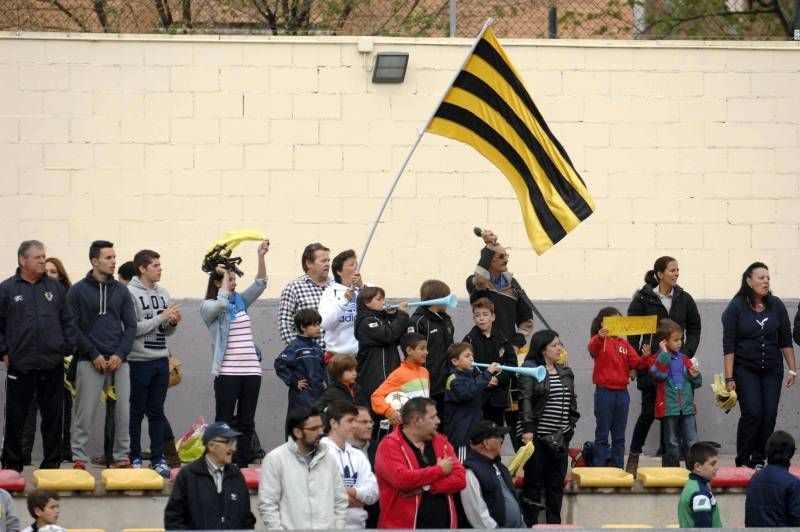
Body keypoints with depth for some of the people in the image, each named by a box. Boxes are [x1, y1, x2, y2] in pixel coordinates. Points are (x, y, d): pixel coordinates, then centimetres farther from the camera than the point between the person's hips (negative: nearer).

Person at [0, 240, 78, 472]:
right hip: (20, 365, -2)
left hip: (52, 365, 2)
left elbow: (69, 321, 14)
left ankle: (52, 464, 12)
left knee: (53, 418, 5)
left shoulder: (55, 287, 9)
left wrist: (66, 347, 5)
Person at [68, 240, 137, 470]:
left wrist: (120, 354, -5)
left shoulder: (121, 291, 11)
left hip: (119, 362, 3)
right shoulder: (78, 291, 1)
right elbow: (73, 327, -3)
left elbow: (131, 326, 10)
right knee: (85, 413, -4)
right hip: (89, 362, -3)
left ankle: (122, 458, 6)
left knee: (123, 412, -1)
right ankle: (79, 458, 2)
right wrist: (94, 355, -11)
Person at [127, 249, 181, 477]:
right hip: (139, 361, -6)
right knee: (136, 412, 3)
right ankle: (135, 458, 10)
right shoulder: (130, 293, -10)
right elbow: (132, 329, -17)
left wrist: (173, 323, -7)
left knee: (157, 411, 8)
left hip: (161, 360, 6)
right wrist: (162, 317, -16)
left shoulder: (163, 293, 11)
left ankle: (158, 458, 11)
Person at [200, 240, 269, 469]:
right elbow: (221, 303, -21)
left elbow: (260, 284, 7)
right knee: (224, 421, -3)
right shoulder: (208, 306, 0)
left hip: (251, 370, 5)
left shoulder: (241, 301, 15)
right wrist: (224, 275, -10)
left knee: (246, 422, 5)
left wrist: (261, 257, -5)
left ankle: (242, 465, 7)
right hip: (227, 371, -5)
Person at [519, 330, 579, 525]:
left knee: (557, 483, 8)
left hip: (560, 437, 6)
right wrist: (528, 429, -19)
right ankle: (529, 523, 3)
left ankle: (554, 523, 15)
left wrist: (571, 423, 11)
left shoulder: (565, 372, 14)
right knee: (534, 481, -1)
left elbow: (572, 400, 20)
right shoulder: (530, 369, -6)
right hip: (538, 436, -6)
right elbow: (525, 399, -12)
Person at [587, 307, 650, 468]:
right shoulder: (600, 341, -5)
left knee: (619, 436, 10)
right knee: (602, 434, 0)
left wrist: (645, 358, -17)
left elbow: (636, 363, 4)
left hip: (622, 392, 5)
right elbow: (592, 348, -28)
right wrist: (600, 338, -49)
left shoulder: (624, 344, 10)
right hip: (604, 392, -5)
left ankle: (618, 468, 16)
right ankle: (599, 469, 2)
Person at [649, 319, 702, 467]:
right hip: (669, 409, -4)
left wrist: (695, 376, -4)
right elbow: (658, 373, -24)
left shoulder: (684, 359, 12)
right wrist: (664, 354, -20)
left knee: (692, 442, -1)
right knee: (672, 444, 5)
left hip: (687, 407, 4)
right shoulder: (659, 359, -2)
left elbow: (697, 383, 19)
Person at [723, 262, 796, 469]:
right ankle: (743, 461, -4)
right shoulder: (736, 308, -6)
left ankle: (758, 460, 6)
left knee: (769, 416, -4)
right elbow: (728, 345, -6)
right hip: (745, 370, -3)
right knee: (753, 413, -15)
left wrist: (792, 369, 6)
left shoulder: (776, 306, 3)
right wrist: (729, 378, -11)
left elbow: (786, 340, 9)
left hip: (772, 370, 3)